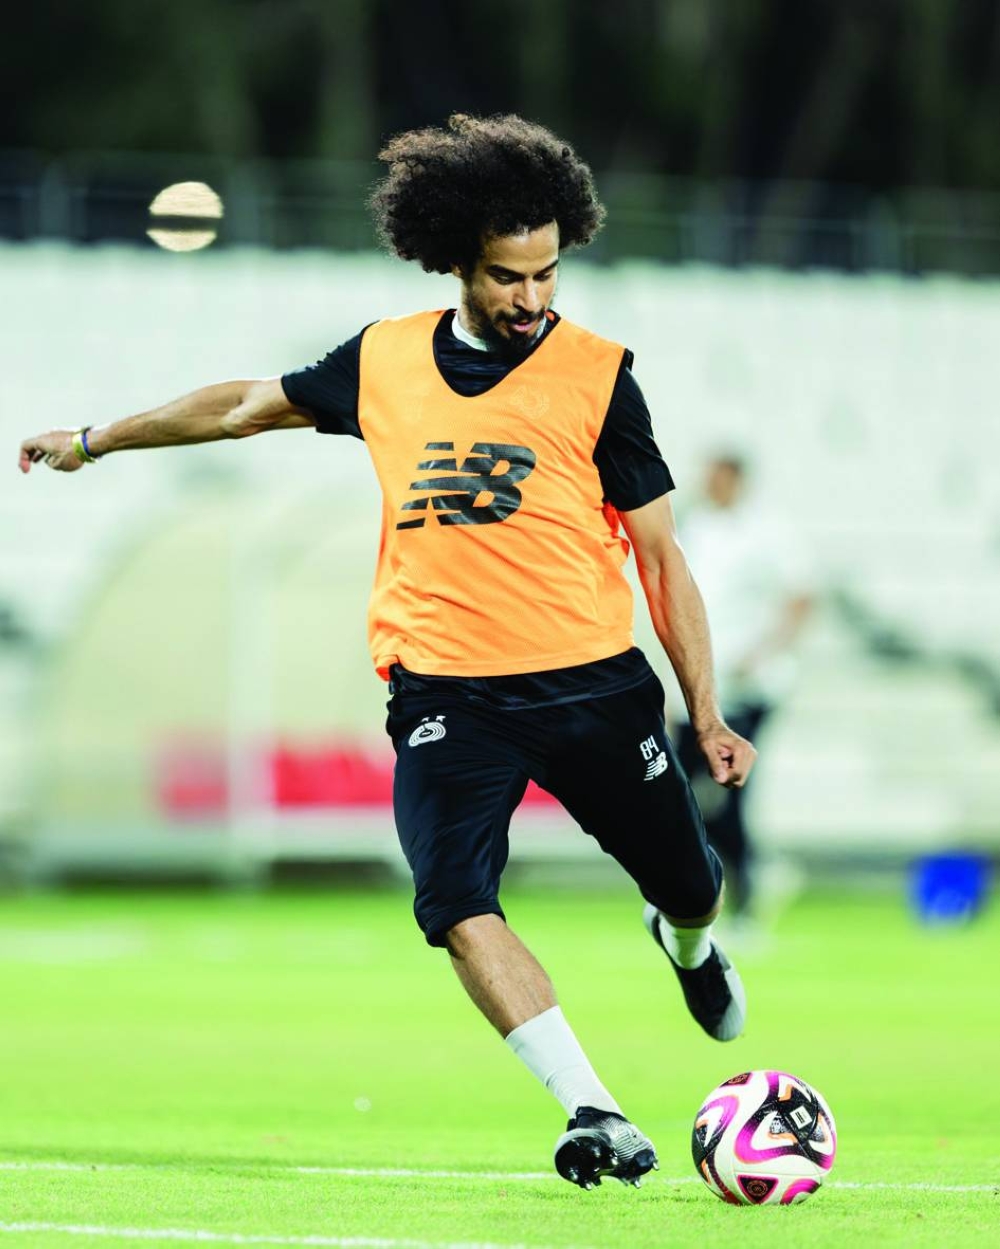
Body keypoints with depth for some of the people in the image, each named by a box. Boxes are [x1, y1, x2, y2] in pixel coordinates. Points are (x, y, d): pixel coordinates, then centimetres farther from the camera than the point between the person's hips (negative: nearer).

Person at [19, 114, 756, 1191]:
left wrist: (707, 715, -2)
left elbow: (659, 554, 2)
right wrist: (95, 441, 31)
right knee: (460, 908, -21)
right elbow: (248, 405, 23)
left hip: (593, 684, -1)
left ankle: (686, 943, 50)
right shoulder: (386, 361, 6)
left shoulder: (596, 375, -2)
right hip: (444, 690, 1)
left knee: (689, 887, 11)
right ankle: (595, 1118, -19)